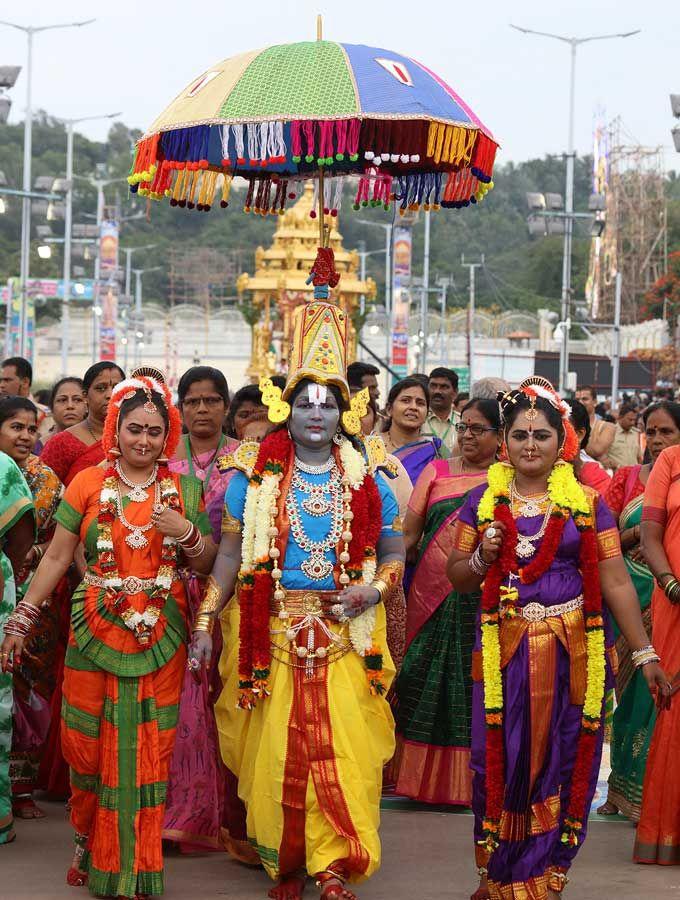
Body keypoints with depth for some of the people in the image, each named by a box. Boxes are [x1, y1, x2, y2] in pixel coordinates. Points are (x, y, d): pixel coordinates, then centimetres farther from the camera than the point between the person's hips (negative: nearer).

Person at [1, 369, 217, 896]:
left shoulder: (185, 490, 6)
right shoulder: (88, 484, 1)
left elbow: (207, 565, 9)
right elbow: (56, 558, 3)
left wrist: (187, 533, -11)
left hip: (160, 638, 1)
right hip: (96, 633, -1)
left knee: (150, 748, 2)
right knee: (88, 744, 3)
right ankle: (90, 847, 23)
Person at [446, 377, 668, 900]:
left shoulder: (587, 503, 2)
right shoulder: (483, 501, 6)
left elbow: (616, 583, 0)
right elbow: (458, 577, 12)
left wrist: (645, 655, -4)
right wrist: (482, 558, -11)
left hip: (573, 651, 0)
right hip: (504, 649, 1)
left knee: (563, 760, 3)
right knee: (501, 760, 0)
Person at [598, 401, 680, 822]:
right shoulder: (627, 478, 8)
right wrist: (640, 531, -11)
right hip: (631, 597, 1)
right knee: (630, 689, 2)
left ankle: (641, 789, 7)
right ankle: (624, 789, 10)